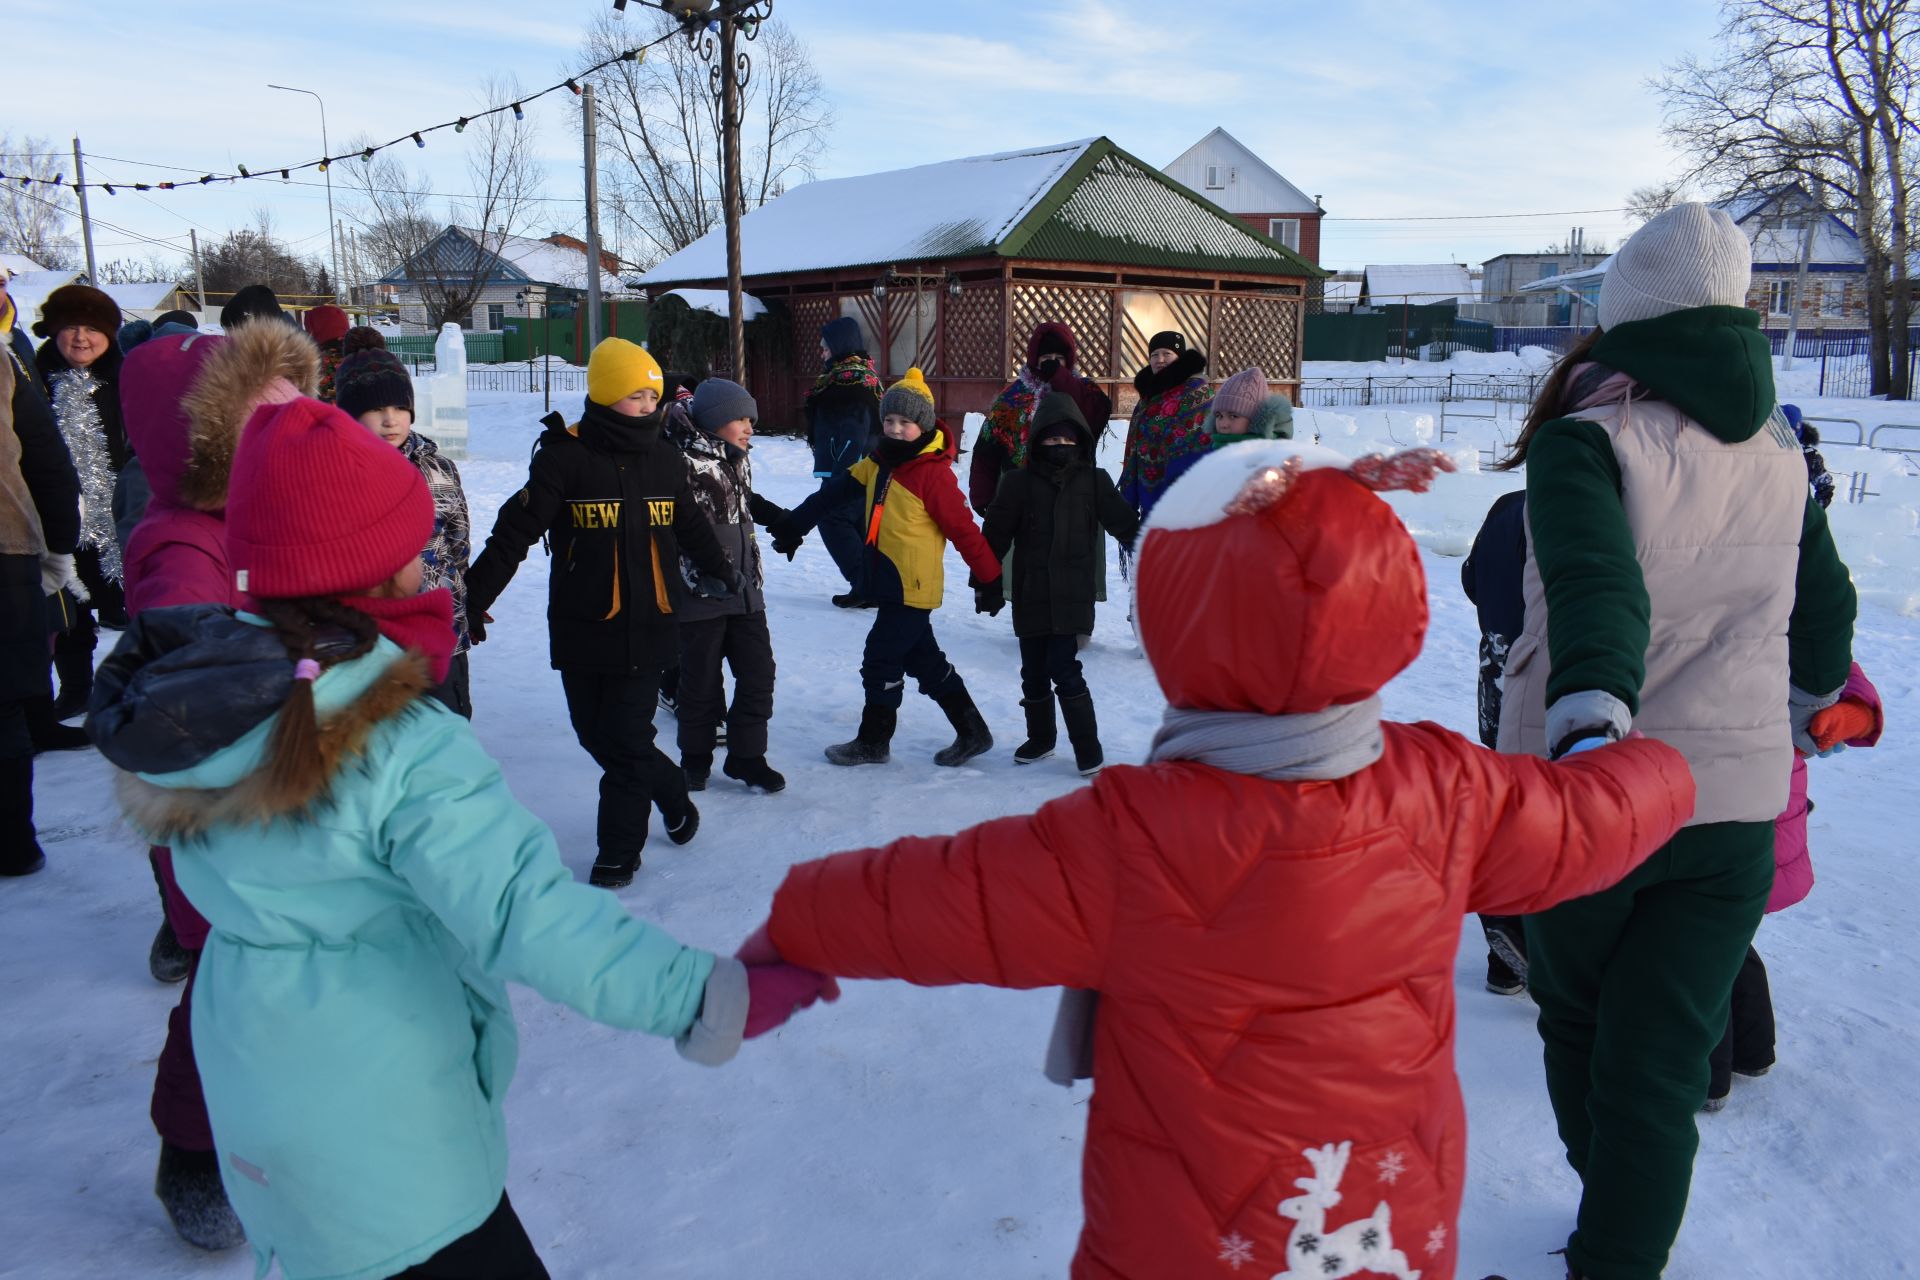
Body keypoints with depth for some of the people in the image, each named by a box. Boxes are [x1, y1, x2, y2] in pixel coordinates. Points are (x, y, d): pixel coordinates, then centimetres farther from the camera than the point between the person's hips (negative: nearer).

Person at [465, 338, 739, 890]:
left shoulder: (666, 461, 6)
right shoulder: (564, 457, -7)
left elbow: (692, 527, 23)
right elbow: (515, 531, -9)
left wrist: (723, 571, 36)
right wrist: (474, 596, -13)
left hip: (647, 626, 1)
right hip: (581, 627, -1)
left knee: (626, 740, -1)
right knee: (596, 734, 9)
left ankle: (619, 849, 14)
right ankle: (672, 795, 33)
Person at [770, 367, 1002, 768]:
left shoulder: (934, 473, -17)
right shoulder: (878, 463, 8)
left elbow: (962, 529, -16)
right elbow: (834, 492, 11)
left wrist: (990, 577, -14)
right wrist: (793, 526, 13)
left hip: (913, 588, -9)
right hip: (888, 583, 9)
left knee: (881, 662, 0)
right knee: (925, 661, 15)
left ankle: (873, 741, 18)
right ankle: (973, 732, 25)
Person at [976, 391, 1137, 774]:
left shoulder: (1094, 481, 2)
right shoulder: (1019, 483, 1)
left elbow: (1125, 525, 7)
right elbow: (996, 535, 4)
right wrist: (990, 585, 2)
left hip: (1072, 594, -2)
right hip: (1030, 594, 2)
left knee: (1063, 668, -10)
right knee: (1034, 672, 11)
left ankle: (1087, 746, 2)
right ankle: (1040, 737, 31)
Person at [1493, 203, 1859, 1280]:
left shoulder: (1585, 440, -12)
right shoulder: (1780, 451, 6)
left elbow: (1597, 584, -31)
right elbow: (1824, 603, 19)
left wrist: (1587, 722, -44)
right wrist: (1813, 700, 38)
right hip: (1738, 797, 3)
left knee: (1575, 1017, 22)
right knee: (1658, 1063, 6)